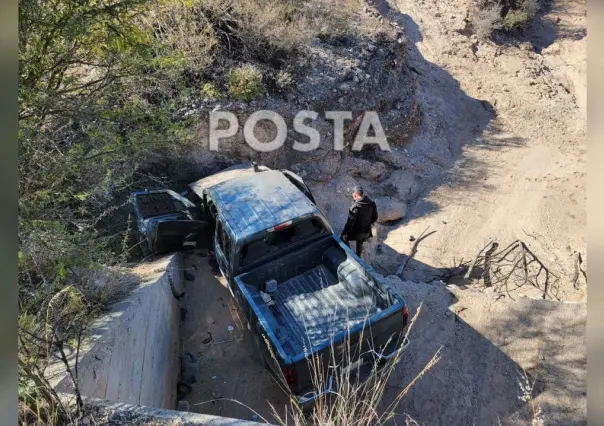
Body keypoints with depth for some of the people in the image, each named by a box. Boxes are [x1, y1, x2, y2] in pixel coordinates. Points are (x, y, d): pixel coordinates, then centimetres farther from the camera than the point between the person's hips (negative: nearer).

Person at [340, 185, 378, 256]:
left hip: (356, 232, -6)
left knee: (343, 238, 20)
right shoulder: (372, 203, -8)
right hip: (366, 231, 6)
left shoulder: (355, 206, -29)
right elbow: (375, 217, 5)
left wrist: (343, 233, -14)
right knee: (360, 244, 31)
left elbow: (350, 223, -25)